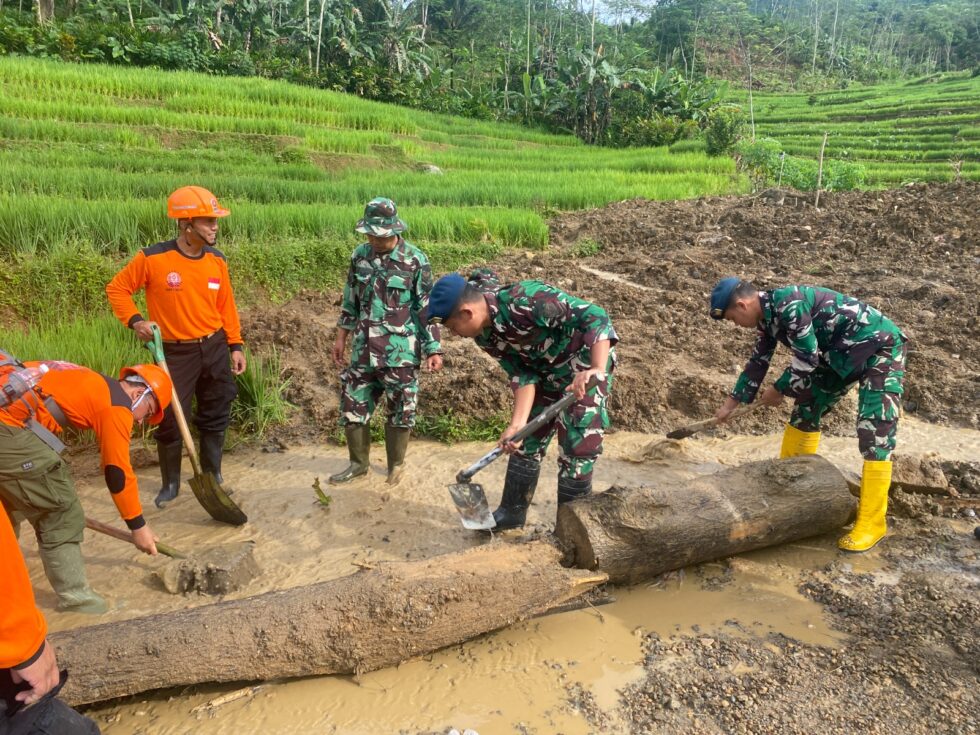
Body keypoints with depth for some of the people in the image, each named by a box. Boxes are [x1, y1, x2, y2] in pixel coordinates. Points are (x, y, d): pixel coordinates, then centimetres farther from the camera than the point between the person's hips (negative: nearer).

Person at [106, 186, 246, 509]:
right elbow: (117, 288, -2)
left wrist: (236, 345, 5)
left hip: (215, 348, 4)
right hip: (175, 352, -3)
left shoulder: (216, 260, -1)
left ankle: (212, 476, 30)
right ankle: (170, 483, 25)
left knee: (216, 416, 12)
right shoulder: (153, 258, -14)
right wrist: (134, 320, -16)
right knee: (171, 420, 5)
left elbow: (226, 305, 6)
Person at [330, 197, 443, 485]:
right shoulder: (360, 255, 3)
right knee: (353, 407, 11)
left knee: (400, 412, 8)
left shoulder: (415, 261, -11)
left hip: (400, 353, -4)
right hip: (364, 351, 4)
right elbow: (351, 300, 14)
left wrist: (433, 349, -8)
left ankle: (396, 465, 30)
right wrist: (341, 337, 15)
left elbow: (428, 308, -7)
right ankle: (359, 462, 31)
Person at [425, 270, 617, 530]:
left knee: (578, 449, -6)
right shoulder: (484, 335, -9)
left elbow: (595, 317, -35)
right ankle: (512, 512, 28)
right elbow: (522, 374, -8)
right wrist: (518, 422, -20)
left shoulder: (525, 299, -34)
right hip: (546, 371, 7)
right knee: (526, 441, 11)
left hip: (586, 364, -7)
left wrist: (597, 370, -46)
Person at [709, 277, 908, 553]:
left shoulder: (787, 304, -27)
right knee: (806, 407, 13)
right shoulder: (767, 316, 2)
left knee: (875, 433, -13)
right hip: (841, 353, 10)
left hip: (880, 346, -10)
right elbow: (758, 362, 12)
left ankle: (871, 523, -9)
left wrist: (779, 390, -9)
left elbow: (808, 357, -23)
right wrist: (730, 404, 16)